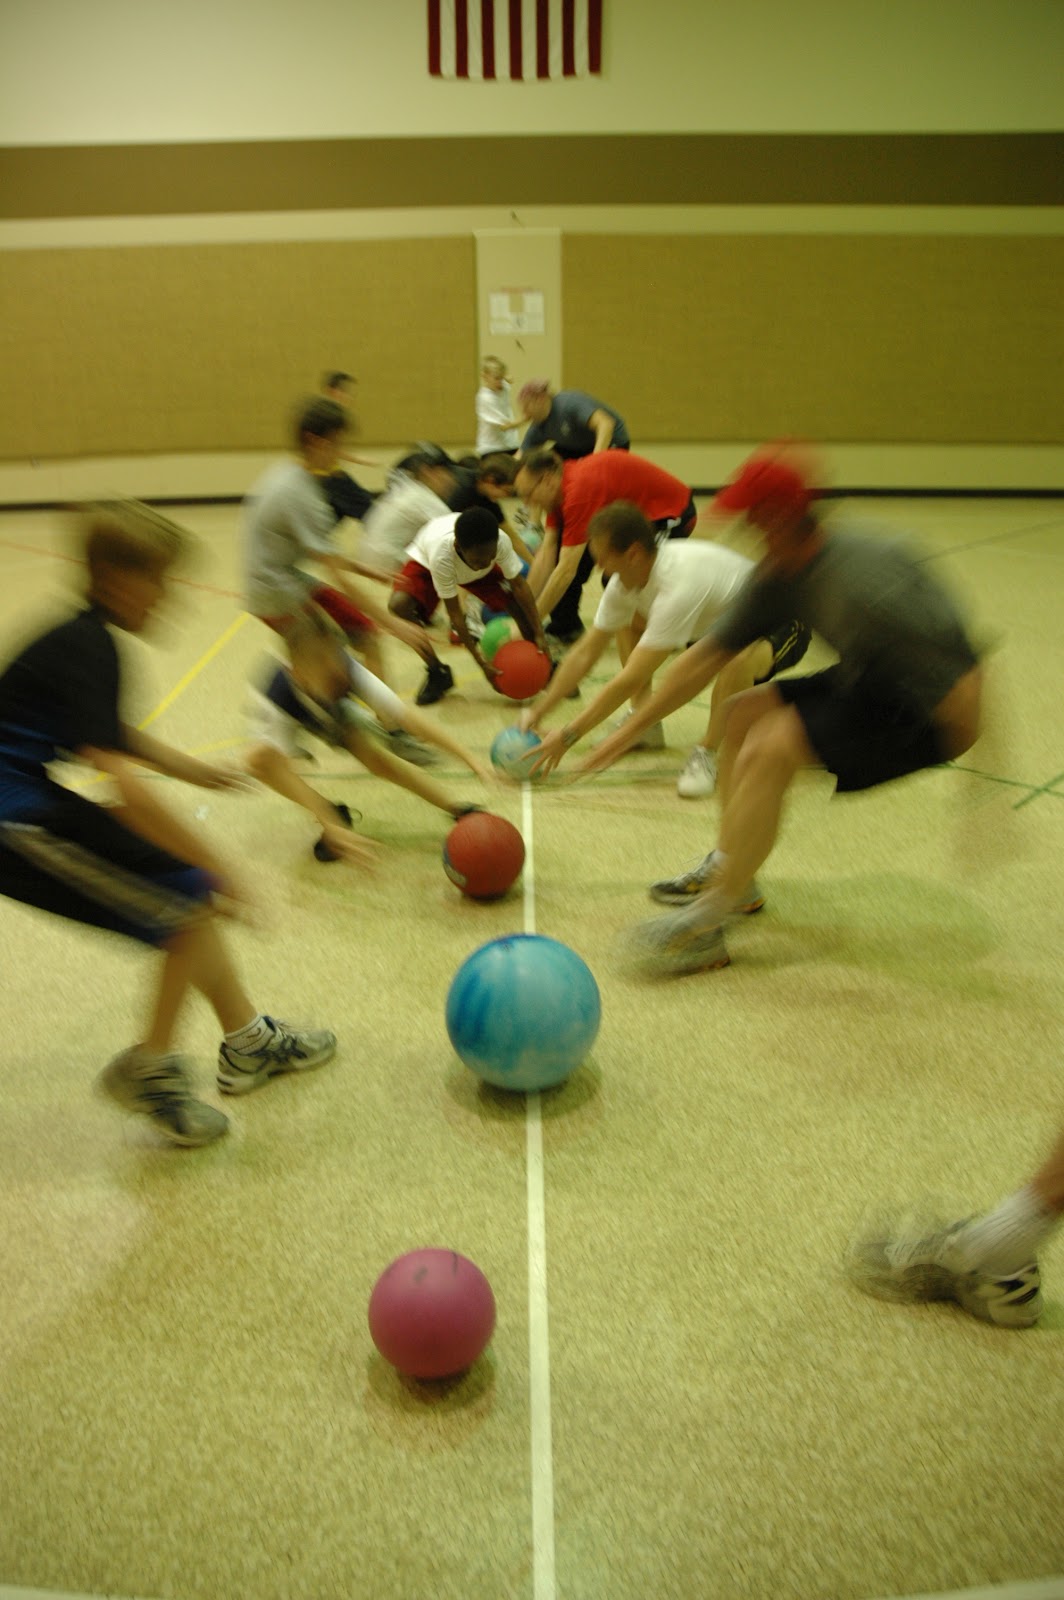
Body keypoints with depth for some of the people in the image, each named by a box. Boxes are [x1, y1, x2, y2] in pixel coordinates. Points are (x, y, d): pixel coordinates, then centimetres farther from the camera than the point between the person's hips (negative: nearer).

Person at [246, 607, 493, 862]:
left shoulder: (349, 672, -38)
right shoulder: (274, 700, -43)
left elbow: (406, 716, -40)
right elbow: (282, 771, -44)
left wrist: (470, 760, -46)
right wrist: (332, 826, -53)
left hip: (337, 712, 1)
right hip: (283, 718, -1)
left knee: (378, 760, -19)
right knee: (259, 759, -31)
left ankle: (459, 810, -6)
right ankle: (335, 816, -12)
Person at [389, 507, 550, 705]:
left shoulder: (500, 542, -38)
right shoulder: (441, 554, -43)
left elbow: (519, 585, -23)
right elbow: (455, 613, -34)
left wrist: (539, 634, -24)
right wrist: (482, 663, -31)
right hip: (425, 562, -2)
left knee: (517, 600, -20)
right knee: (399, 605, -30)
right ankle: (437, 673, -9)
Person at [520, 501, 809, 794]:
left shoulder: (678, 585, -37)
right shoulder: (624, 582, -12)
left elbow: (631, 679, -35)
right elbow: (584, 654, -3)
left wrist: (567, 736, -29)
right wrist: (538, 711, -8)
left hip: (780, 626, -8)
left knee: (737, 659, -42)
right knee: (627, 622, 4)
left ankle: (707, 755, -20)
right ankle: (646, 728, 7)